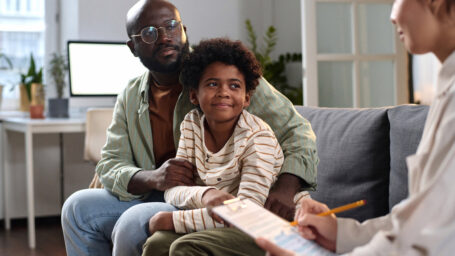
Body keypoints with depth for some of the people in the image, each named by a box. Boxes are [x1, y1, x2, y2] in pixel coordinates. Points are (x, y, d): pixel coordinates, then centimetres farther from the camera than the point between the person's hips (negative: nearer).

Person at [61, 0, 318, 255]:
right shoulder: (130, 100, 8)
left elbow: (296, 132, -10)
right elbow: (110, 165, 4)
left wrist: (284, 190, -31)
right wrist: (152, 178, -21)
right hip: (156, 199, 6)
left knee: (134, 222, -27)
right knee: (78, 207, -5)